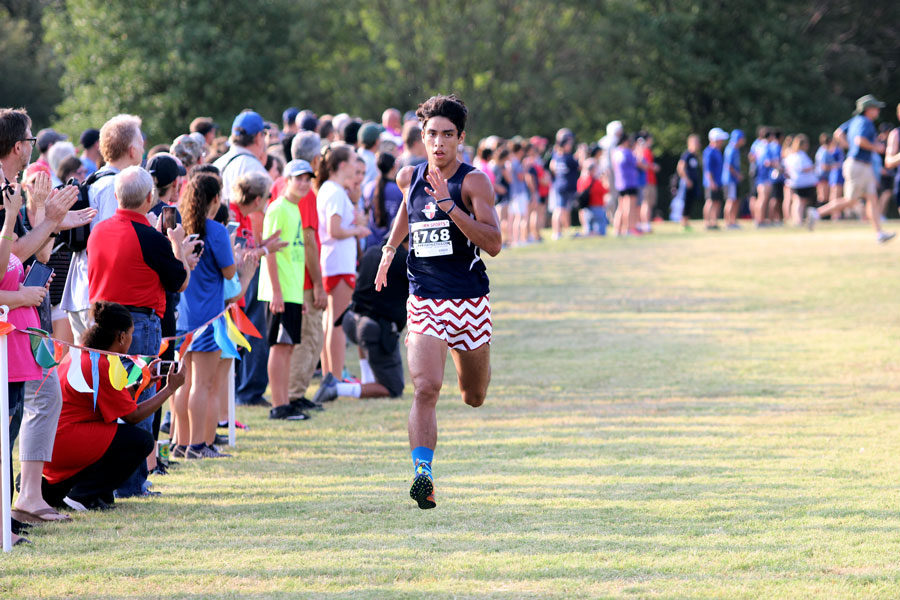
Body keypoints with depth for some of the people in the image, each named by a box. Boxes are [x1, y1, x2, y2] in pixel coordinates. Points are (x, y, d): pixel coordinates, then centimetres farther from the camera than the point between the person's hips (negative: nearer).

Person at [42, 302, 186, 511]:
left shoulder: (78, 355, 15)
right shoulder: (103, 366, -14)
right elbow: (133, 416, -11)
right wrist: (170, 388, -2)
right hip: (64, 445, -10)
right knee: (142, 441, -11)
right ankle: (82, 495, -10)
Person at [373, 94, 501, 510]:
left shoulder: (473, 182, -9)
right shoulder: (410, 178, 4)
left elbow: (493, 244, -19)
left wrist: (451, 207, -26)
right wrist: (390, 248, 29)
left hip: (469, 300, -1)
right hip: (425, 301, 1)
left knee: (474, 397, 17)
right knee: (426, 388, -20)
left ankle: (472, 362, 54)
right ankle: (423, 474, -24)